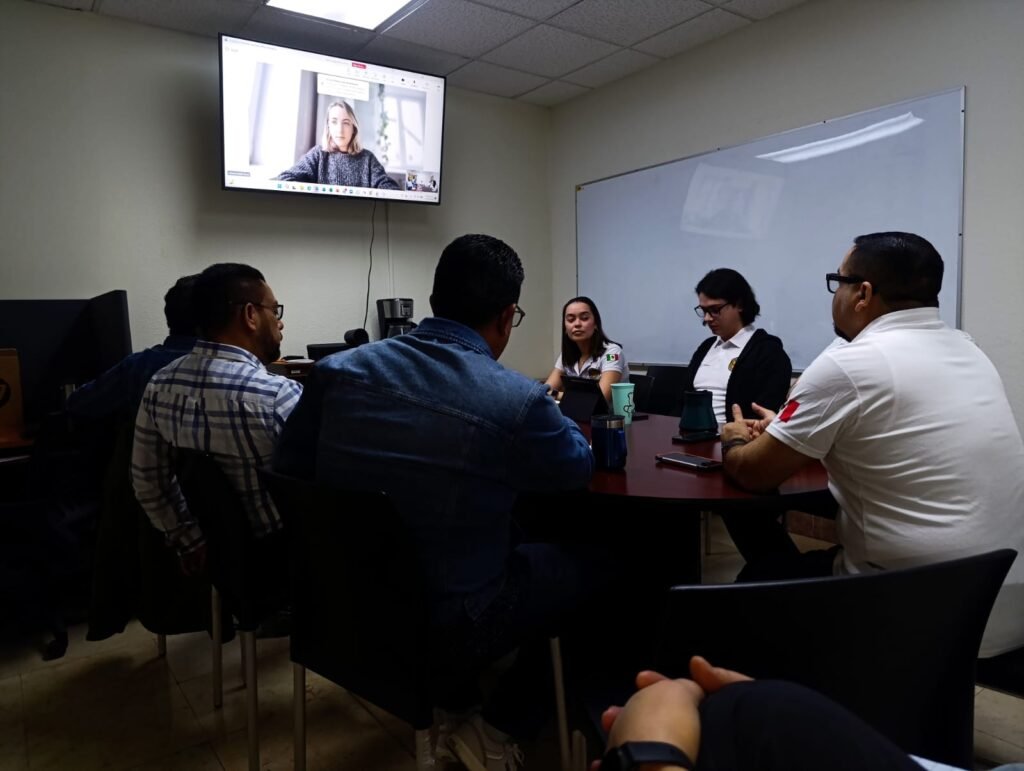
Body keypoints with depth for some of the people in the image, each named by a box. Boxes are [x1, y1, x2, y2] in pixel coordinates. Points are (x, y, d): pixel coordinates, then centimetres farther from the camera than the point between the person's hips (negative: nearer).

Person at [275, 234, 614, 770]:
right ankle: (501, 728, 21)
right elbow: (578, 468, 0)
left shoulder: (337, 370, -8)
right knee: (592, 562, 15)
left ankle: (455, 707, 38)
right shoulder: (519, 400, -20)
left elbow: (288, 472, 4)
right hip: (444, 630, -5)